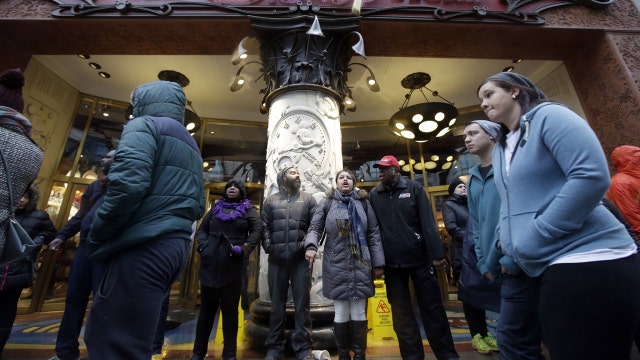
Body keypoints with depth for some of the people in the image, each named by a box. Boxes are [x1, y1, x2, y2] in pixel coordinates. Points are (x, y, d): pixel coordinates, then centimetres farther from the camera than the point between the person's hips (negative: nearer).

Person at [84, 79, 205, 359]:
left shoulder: (145, 125, 0)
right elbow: (198, 207, 20)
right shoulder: (191, 146, 23)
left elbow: (128, 185, -18)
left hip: (144, 246, -9)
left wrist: (96, 237, -5)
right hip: (175, 247, 9)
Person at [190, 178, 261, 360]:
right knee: (206, 308, 12)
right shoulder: (217, 207, 15)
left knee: (230, 309, 8)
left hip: (232, 266, -2)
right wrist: (203, 245, -4)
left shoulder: (248, 209, 6)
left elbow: (257, 230, -4)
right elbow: (201, 229, 14)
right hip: (209, 264, 3)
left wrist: (243, 249, -16)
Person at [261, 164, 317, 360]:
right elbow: (264, 226, 5)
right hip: (277, 258, 1)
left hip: (300, 258, -1)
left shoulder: (308, 199, 8)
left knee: (302, 303, 6)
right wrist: (269, 247, -6)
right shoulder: (271, 200, 11)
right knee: (277, 303, 12)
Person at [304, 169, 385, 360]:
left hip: (360, 264, 1)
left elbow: (374, 234, 5)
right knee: (341, 313, 8)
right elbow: (315, 227, 1)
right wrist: (311, 246, -20)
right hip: (336, 265, -1)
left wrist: (378, 263, 1)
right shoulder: (327, 202, 5)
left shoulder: (363, 202, 7)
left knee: (359, 312, 9)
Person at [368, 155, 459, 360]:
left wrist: (436, 253, -9)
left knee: (432, 308, 10)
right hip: (391, 263, 2)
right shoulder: (373, 195, 5)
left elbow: (428, 222, -3)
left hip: (419, 258, -1)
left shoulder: (414, 188, 1)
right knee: (401, 312, 11)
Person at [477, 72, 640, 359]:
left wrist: (535, 237, -17)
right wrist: (505, 244, 7)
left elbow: (593, 176, -19)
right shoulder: (500, 147, 17)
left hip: (587, 261, -8)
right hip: (543, 268, 8)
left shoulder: (548, 115, -6)